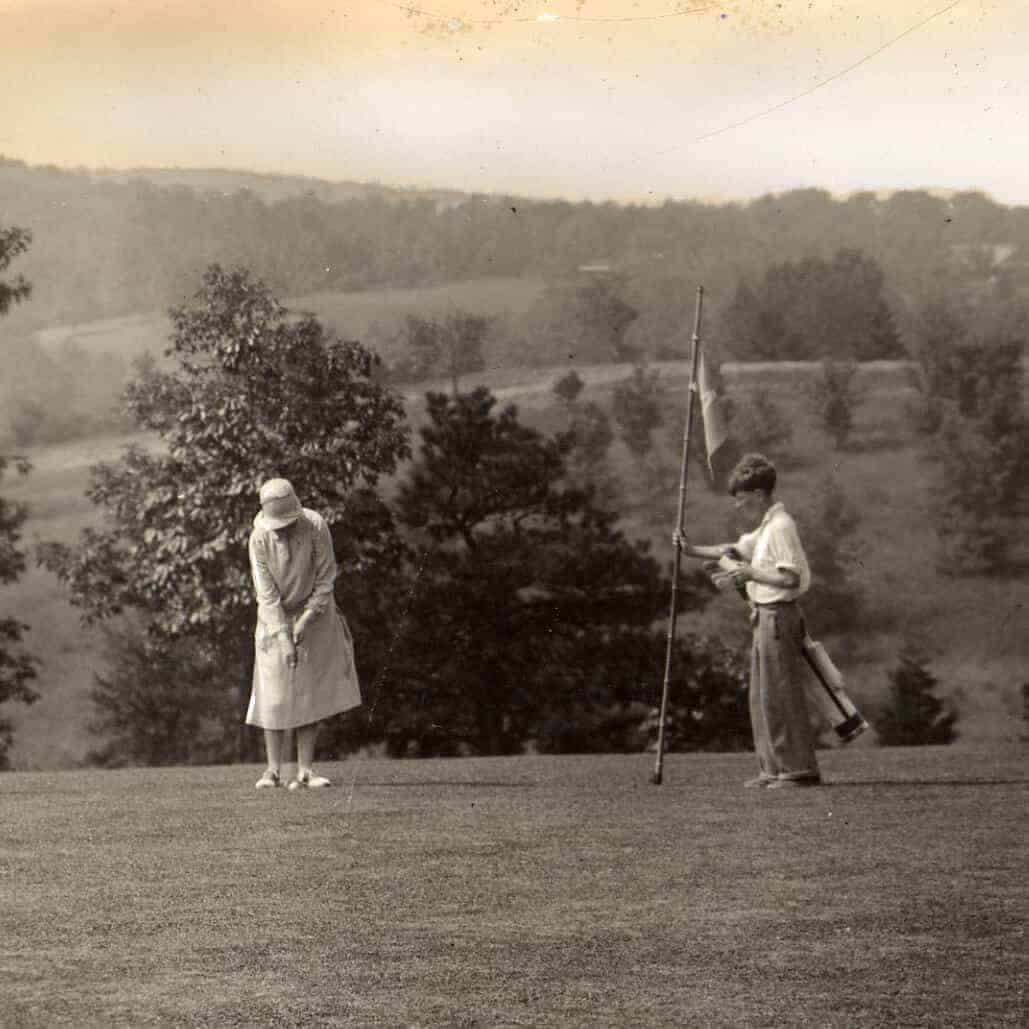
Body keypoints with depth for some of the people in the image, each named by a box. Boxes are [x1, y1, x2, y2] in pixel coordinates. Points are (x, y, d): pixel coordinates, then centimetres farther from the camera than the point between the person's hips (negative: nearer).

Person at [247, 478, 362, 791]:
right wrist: (284, 638, -25)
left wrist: (305, 621, -18)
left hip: (315, 613, 0)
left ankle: (305, 771, -2)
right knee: (275, 694, -4)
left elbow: (326, 577, -12)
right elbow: (266, 592, -18)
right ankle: (274, 770, 5)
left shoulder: (315, 527, -20)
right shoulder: (260, 538, -19)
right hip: (276, 618, 0)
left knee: (313, 694, -4)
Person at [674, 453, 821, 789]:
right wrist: (693, 551, 19)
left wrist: (751, 574, -18)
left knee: (781, 693, -9)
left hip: (778, 614, -10)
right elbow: (736, 550, 26)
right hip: (765, 617, 10)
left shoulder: (781, 526, -15)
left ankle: (800, 768, -8)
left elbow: (790, 577, -22)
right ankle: (774, 768, 17)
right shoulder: (765, 527, 16)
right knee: (762, 697, 13)